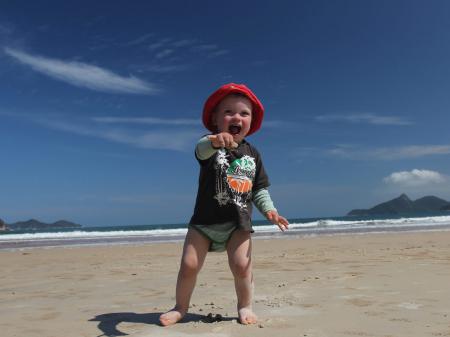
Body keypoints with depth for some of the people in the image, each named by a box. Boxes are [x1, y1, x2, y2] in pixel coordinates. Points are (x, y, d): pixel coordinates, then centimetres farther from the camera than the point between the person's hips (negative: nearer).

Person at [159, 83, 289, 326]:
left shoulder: (252, 154, 4)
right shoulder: (210, 146, -8)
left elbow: (259, 189, 9)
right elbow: (201, 149, -34)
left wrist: (269, 209, -8)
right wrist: (214, 141, -58)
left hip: (239, 223, 2)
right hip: (204, 220, -2)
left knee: (242, 266, -8)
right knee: (189, 265, -2)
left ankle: (244, 306, 17)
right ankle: (181, 307, 22)